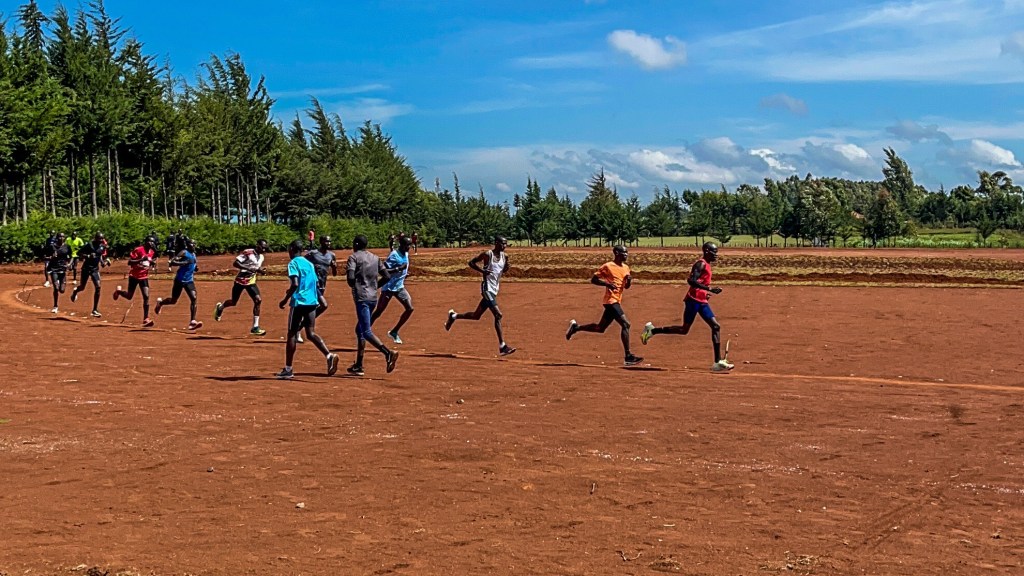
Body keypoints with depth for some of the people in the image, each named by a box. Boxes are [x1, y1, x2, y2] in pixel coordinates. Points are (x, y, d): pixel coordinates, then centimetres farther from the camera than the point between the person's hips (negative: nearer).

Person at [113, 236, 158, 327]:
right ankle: (119, 291, 44)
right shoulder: (138, 250, -15)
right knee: (129, 296, 8)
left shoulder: (152, 252, 3)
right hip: (134, 276, -4)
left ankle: (146, 319, -10)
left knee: (146, 296, -11)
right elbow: (129, 262, -18)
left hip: (144, 277, 4)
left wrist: (152, 262, -4)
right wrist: (141, 260, -31)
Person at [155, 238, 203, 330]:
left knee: (193, 298, -15)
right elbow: (172, 262, -20)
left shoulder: (193, 254, 12)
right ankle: (160, 303, 41)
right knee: (173, 301, 7)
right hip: (180, 280, -6)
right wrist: (185, 262, -27)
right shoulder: (184, 252, -10)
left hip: (189, 281, 6)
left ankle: (192, 322, -21)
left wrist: (193, 271, 12)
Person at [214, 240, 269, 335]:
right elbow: (236, 263, -23)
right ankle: (220, 307, 46)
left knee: (258, 300, -14)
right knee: (233, 302, 9)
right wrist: (249, 268, -32)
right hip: (240, 280, -5)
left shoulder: (261, 257, 5)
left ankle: (255, 327, -10)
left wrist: (261, 271, -4)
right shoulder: (248, 253, -18)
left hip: (251, 282, 5)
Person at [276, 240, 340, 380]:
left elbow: (295, 284, -18)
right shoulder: (309, 263, 16)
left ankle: (288, 369, 6)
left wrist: (285, 299, -9)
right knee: (311, 333, 7)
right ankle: (329, 355, -16)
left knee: (292, 334, 2)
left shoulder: (293, 263, -6)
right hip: (312, 302, 6)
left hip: (299, 302, -6)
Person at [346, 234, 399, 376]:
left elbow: (350, 278, -17)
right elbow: (386, 276, 12)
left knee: (366, 332, -11)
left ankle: (388, 353, -31)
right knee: (360, 330, 18)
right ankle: (358, 365, 19)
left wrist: (354, 287, 4)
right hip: (373, 298, 7)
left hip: (361, 298, -7)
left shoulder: (354, 257, -5)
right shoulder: (375, 258, 14)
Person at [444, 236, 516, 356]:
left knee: (476, 316, 17)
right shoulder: (487, 254, -12)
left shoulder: (505, 256, 7)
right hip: (487, 288, -8)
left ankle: (453, 316, 39)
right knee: (498, 315, -18)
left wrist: (506, 267, -2)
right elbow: (471, 262, -4)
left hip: (494, 290, 8)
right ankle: (502, 346, -18)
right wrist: (482, 270, -18)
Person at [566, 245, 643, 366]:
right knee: (625, 324, -19)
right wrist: (607, 284, -20)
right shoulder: (607, 266, -8)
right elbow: (593, 280, -6)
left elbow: (626, 286, 22)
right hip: (611, 301, -9)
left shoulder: (626, 268, 14)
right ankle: (628, 356, -19)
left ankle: (575, 327, 32)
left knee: (600, 328, 16)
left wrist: (629, 280, 0)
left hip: (617, 301, 9)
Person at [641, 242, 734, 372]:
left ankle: (718, 362, -2)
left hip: (702, 302, 10)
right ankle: (652, 330, 10)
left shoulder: (706, 264, 18)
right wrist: (709, 288, -28)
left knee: (716, 327, 0)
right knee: (684, 329, -4)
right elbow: (691, 280, -25)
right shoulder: (701, 264, -11)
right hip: (693, 300, -10)